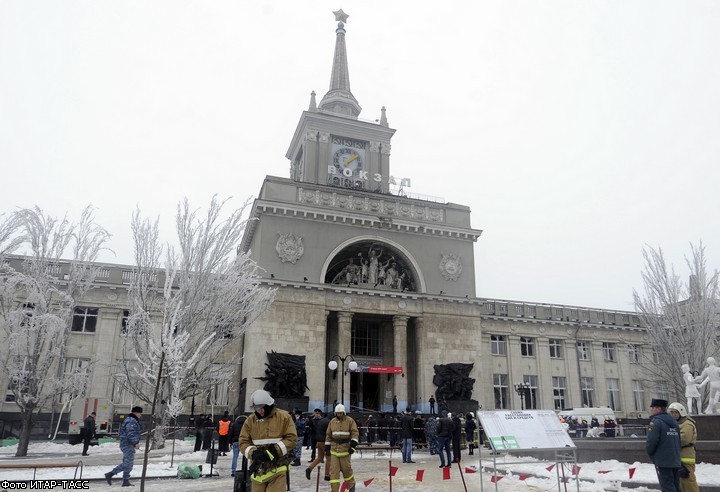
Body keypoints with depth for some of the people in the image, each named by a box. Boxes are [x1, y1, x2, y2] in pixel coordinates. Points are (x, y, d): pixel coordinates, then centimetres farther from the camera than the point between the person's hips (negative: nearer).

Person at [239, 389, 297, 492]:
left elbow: (292, 438, -6)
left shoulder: (284, 417, -4)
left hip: (277, 468, -3)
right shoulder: (250, 420, 5)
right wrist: (253, 453, -15)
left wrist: (275, 450, -17)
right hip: (258, 468, 4)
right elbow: (243, 442, 5)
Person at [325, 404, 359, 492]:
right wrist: (327, 447, 10)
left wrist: (353, 445, -16)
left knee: (346, 468, 6)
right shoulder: (332, 422, 7)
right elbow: (328, 435, 13)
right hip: (334, 450, 3)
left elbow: (355, 433, -7)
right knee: (334, 469, -1)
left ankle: (351, 484, 31)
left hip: (345, 449, -3)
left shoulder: (350, 421, -4)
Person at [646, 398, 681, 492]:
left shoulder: (656, 421, -14)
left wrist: (649, 451, -1)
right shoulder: (673, 421, 13)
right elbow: (679, 440, 16)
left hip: (663, 461, -8)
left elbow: (651, 441, -20)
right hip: (676, 461, 8)